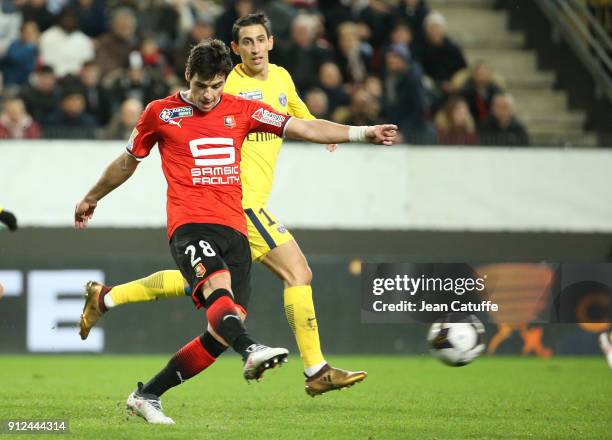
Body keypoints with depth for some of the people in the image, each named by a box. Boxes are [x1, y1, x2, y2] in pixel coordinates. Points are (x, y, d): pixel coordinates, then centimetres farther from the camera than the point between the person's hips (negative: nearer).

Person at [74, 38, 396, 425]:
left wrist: (362, 133, -4)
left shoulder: (242, 110, 13)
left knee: (223, 331, -6)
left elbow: (302, 128, 7)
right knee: (219, 287, -34)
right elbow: (129, 161, 23)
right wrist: (92, 198, 34)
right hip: (190, 223, -4)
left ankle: (147, 396, 6)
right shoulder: (160, 113, 8)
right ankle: (252, 351, -61)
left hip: (234, 228, 4)